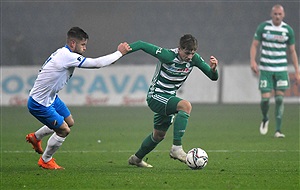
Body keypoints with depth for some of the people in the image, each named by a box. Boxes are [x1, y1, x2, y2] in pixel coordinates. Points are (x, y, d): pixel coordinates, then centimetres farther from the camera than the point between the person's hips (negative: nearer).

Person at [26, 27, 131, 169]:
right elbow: (97, 63, -27)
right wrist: (119, 53, -18)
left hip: (51, 97, 10)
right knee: (64, 130, -2)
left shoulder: (62, 53, 2)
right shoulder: (68, 57, -28)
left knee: (69, 122, 20)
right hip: (39, 104, -10)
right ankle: (45, 161, 19)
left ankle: (35, 137, 37)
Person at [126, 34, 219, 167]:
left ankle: (136, 158, 43)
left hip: (168, 99, 8)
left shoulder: (194, 59, -8)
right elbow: (141, 45, -20)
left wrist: (213, 68, -28)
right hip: (155, 97, -8)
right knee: (186, 105, -32)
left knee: (159, 135, 21)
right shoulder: (168, 56, -24)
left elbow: (213, 77, -6)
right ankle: (176, 147, -33)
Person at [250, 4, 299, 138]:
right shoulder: (263, 27, -3)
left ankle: (278, 130, 1)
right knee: (265, 98, -7)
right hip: (265, 69, -1)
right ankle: (265, 119, 25)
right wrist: (253, 61, -16)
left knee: (279, 98, -4)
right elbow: (254, 45, 1)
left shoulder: (288, 30, 1)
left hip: (281, 69, 1)